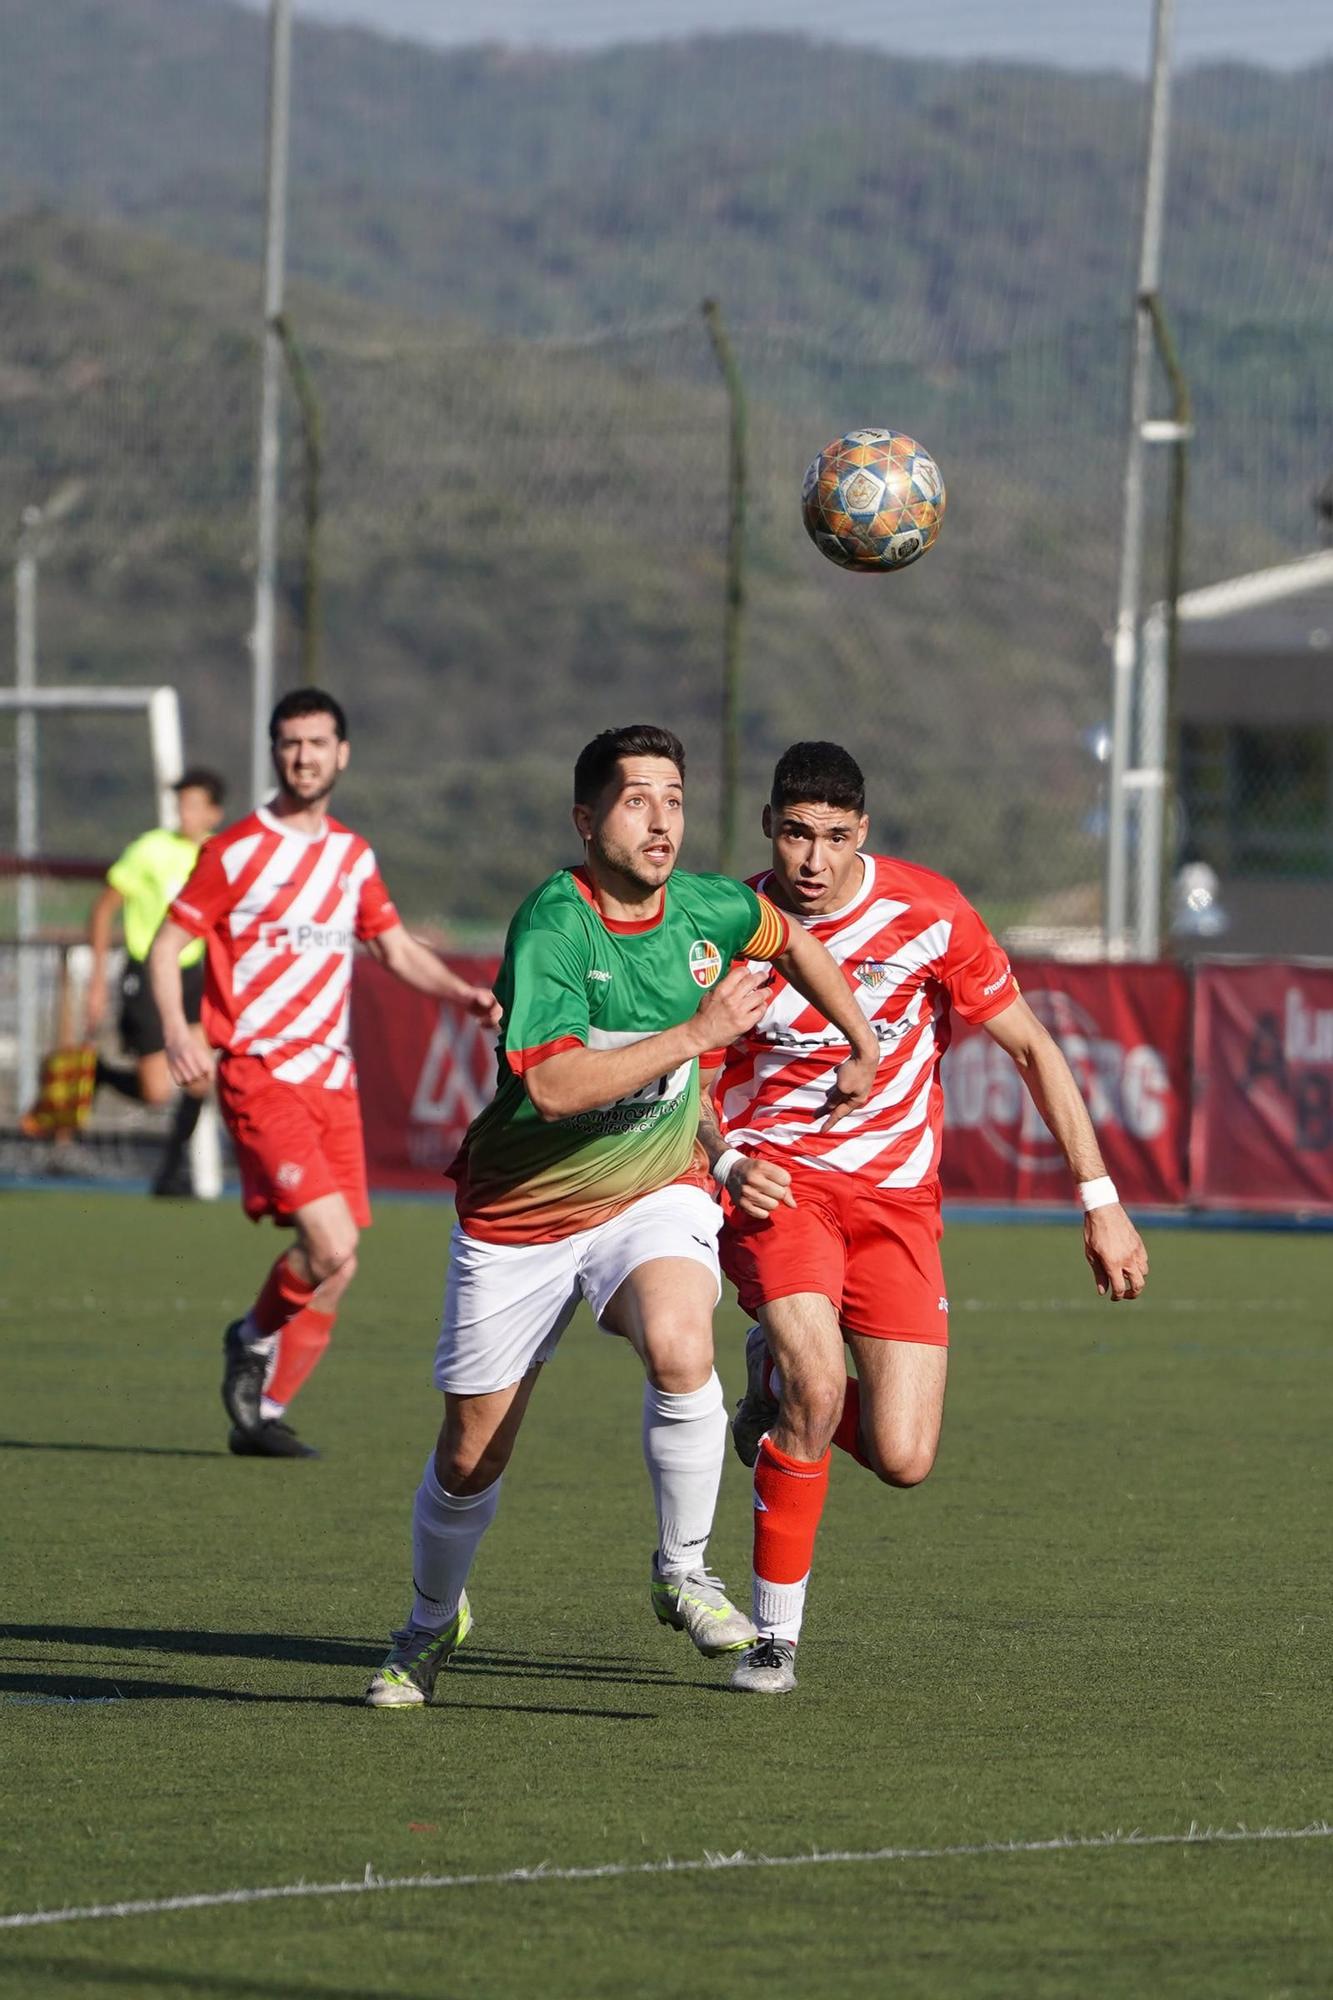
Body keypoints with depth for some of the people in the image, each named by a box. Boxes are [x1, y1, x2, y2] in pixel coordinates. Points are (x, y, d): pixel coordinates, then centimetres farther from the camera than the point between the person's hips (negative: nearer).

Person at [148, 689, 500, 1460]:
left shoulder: (353, 856, 14)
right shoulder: (236, 851, -3)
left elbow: (397, 948, 22)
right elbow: (166, 945, -2)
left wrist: (463, 993, 4)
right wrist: (176, 1029, -19)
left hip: (333, 1078, 6)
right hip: (261, 1072, -6)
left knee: (335, 1268, 0)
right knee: (331, 1246, -20)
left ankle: (264, 1413, 14)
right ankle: (255, 1339, 8)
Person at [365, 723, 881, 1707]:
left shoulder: (702, 907, -6)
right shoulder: (551, 927, -23)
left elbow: (791, 939, 19)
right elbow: (552, 1084, -35)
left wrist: (862, 1045, 23)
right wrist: (697, 1034, -33)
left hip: (655, 1193, 2)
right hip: (519, 1212, -2)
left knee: (679, 1348, -31)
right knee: (472, 1453, 7)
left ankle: (684, 1569, -11)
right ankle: (432, 1622, 36)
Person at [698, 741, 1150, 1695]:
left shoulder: (929, 913, -9)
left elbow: (1032, 1048, 0)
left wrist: (1101, 1203, -2)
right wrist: (728, 1161, -14)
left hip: (895, 1197, 1)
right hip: (775, 1179, -1)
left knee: (903, 1460, -10)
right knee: (817, 1380, -28)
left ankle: (782, 1382, 24)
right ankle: (775, 1634, -12)